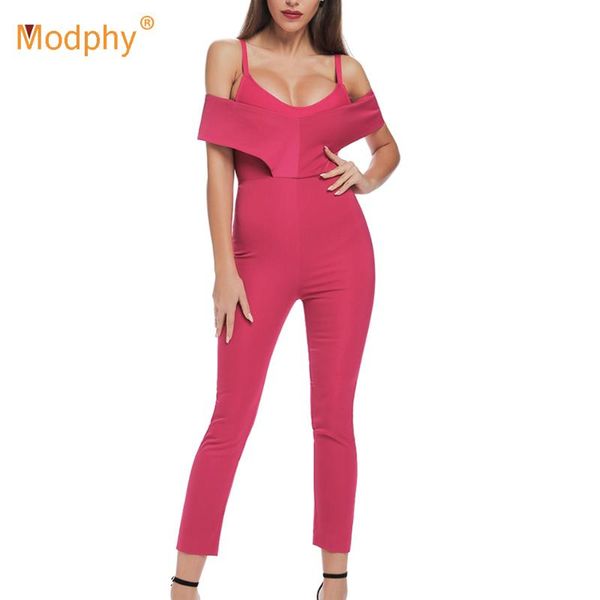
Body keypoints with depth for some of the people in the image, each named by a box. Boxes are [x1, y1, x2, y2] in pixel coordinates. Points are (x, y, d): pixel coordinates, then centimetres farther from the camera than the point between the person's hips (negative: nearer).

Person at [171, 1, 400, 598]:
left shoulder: (345, 71, 9)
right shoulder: (229, 57, 4)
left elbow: (388, 148, 24)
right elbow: (219, 167, -2)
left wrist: (365, 179, 1)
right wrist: (225, 269, -7)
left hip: (341, 254, 2)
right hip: (260, 258, -1)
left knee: (333, 418, 6)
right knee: (230, 420, 0)